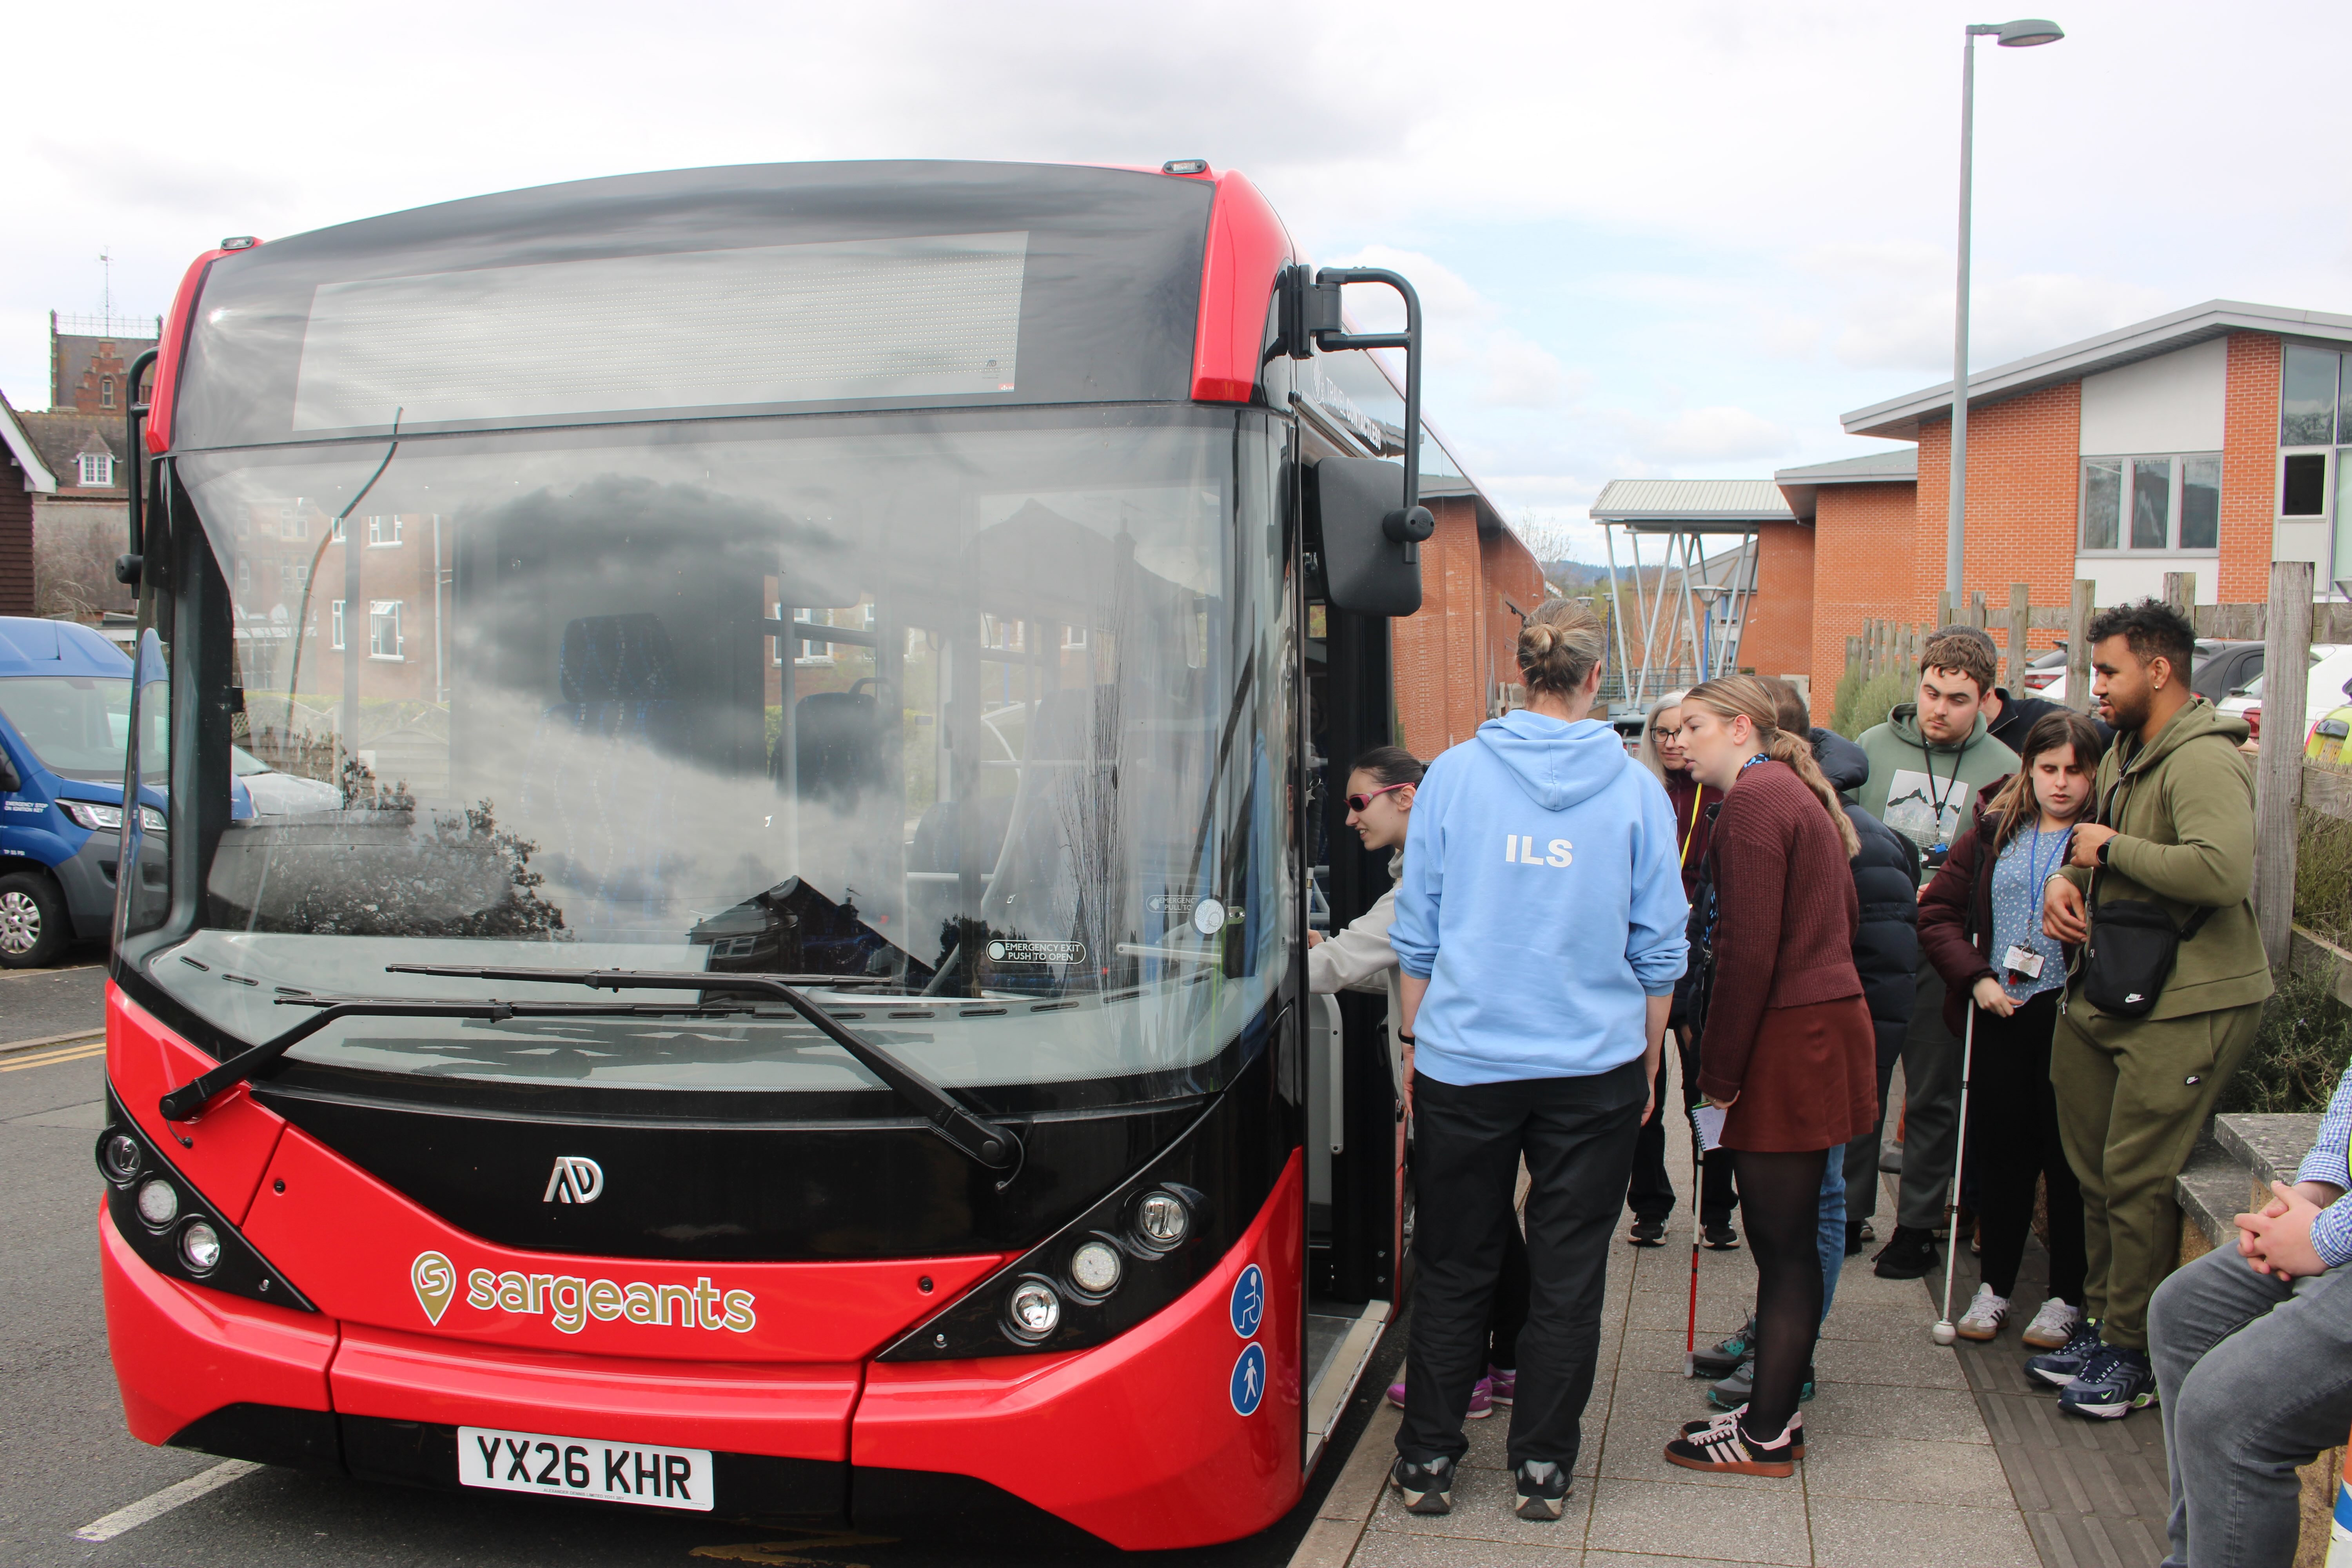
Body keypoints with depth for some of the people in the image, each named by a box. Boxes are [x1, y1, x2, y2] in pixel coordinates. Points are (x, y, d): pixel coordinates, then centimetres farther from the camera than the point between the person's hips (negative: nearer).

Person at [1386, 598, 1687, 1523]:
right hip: (1595, 1067, 0)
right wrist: (1646, 1065, 13)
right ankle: (1543, 1469, 20)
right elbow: (1658, 950, 2)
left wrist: (1419, 1040, 11)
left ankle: (1428, 1461, 20)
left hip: (1464, 1063, 0)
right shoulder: (1635, 790, -2)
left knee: (1453, 1270, 12)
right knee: (1567, 1276, 11)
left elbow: (1416, 934, 1)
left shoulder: (1454, 775, -3)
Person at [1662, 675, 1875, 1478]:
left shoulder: (1755, 801, -13)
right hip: (1827, 1019, 10)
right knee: (1788, 1237, 14)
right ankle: (1776, 1405, 22)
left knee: (1781, 1241, -3)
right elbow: (1844, 915, 21)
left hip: (1789, 1038, -10)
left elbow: (1749, 950, -19)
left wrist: (1719, 1070, -14)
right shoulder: (1800, 794, 17)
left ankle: (1767, 1435, 6)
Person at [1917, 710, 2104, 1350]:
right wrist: (1975, 977, -5)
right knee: (1997, 1151, 11)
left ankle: (2066, 1297, 21)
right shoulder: (1993, 832, 7)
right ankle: (1995, 1285, 26)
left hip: (2068, 1014, -3)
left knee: (2068, 1156, 5)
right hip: (1998, 1014, 4)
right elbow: (1938, 912, 6)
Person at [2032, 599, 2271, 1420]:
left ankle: (2134, 1354, 9)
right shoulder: (2127, 751, 13)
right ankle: (2102, 1324, 28)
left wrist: (2112, 848, -21)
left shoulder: (2203, 761, -18)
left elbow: (2223, 869, -34)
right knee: (2097, 1170, 15)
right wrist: (2067, 878, 3)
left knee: (2137, 1180, -4)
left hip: (2189, 1004, -10)